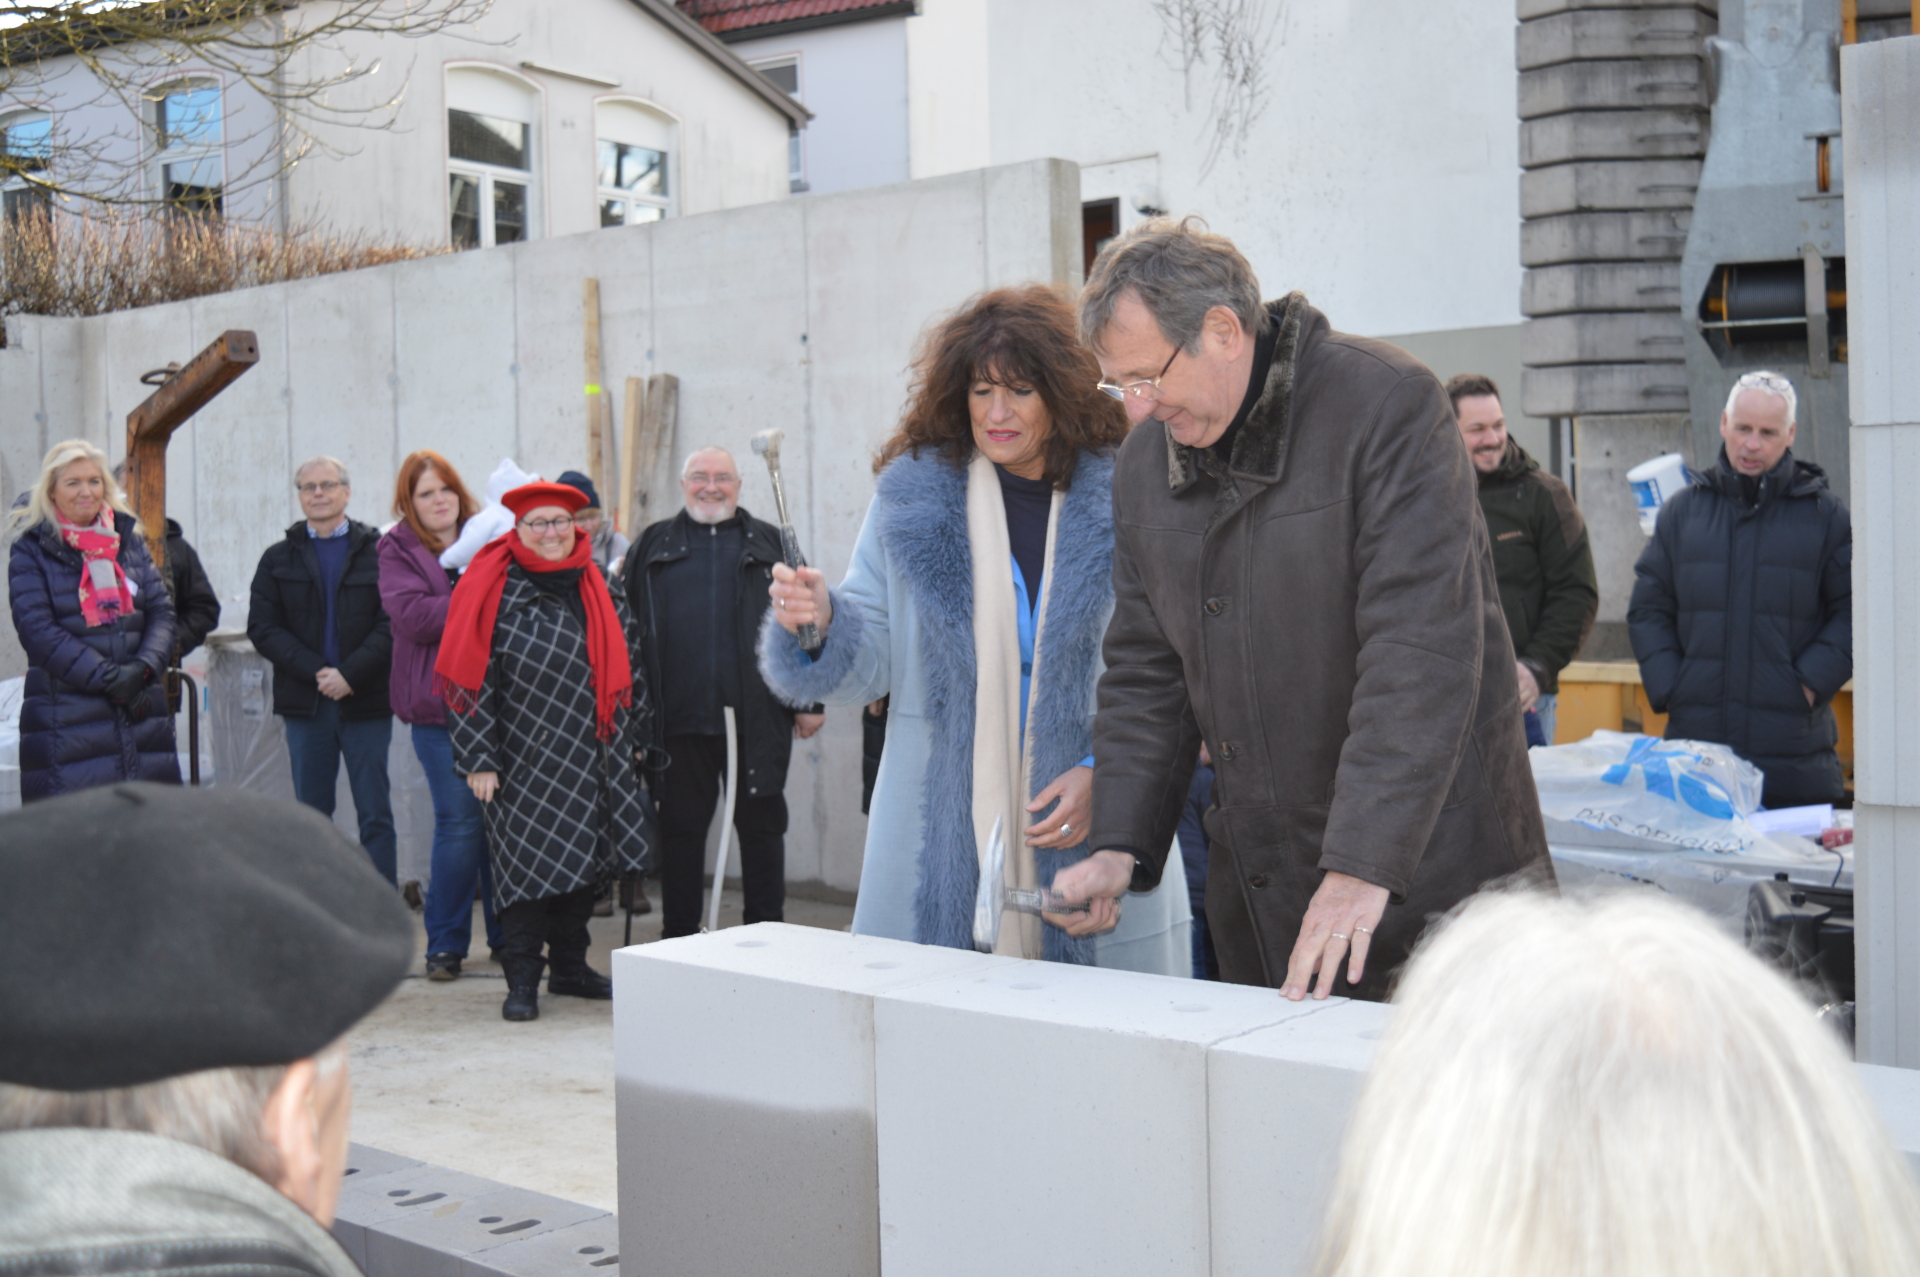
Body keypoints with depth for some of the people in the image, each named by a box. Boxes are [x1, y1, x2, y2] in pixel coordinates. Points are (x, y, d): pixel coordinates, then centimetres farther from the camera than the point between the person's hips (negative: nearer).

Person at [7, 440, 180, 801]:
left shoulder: (129, 538, 13)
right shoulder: (31, 548, 1)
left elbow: (162, 610, 8)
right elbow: (37, 629, -8)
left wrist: (144, 666, -11)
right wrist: (106, 676, -16)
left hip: (141, 710, 4)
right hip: (67, 718, -4)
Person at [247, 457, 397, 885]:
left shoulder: (378, 551, 3)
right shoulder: (278, 558, 11)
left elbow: (392, 623, -5)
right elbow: (263, 629, 2)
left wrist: (350, 674, -16)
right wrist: (317, 673, -11)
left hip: (366, 701, -2)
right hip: (305, 704, 2)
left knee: (376, 815, 0)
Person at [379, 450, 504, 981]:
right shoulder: (398, 550, 4)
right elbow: (411, 616, -11)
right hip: (440, 704, -3)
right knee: (459, 822, -5)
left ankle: (508, 933, 18)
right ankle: (445, 942, 8)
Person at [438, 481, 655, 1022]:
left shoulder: (601, 591, 10)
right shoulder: (496, 593, -6)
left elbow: (626, 667, 18)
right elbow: (472, 679, -9)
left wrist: (633, 737, 16)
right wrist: (479, 758, -13)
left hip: (595, 763, 5)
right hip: (528, 766, -5)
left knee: (584, 860, 11)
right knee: (528, 865, -4)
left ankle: (570, 966, 24)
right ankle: (522, 981, 6)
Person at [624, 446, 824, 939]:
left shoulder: (770, 544, 11)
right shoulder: (653, 546, 12)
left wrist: (810, 702, 3)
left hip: (758, 719, 0)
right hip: (679, 719, 1)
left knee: (762, 826, 6)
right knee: (680, 828, 8)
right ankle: (678, 939, 18)